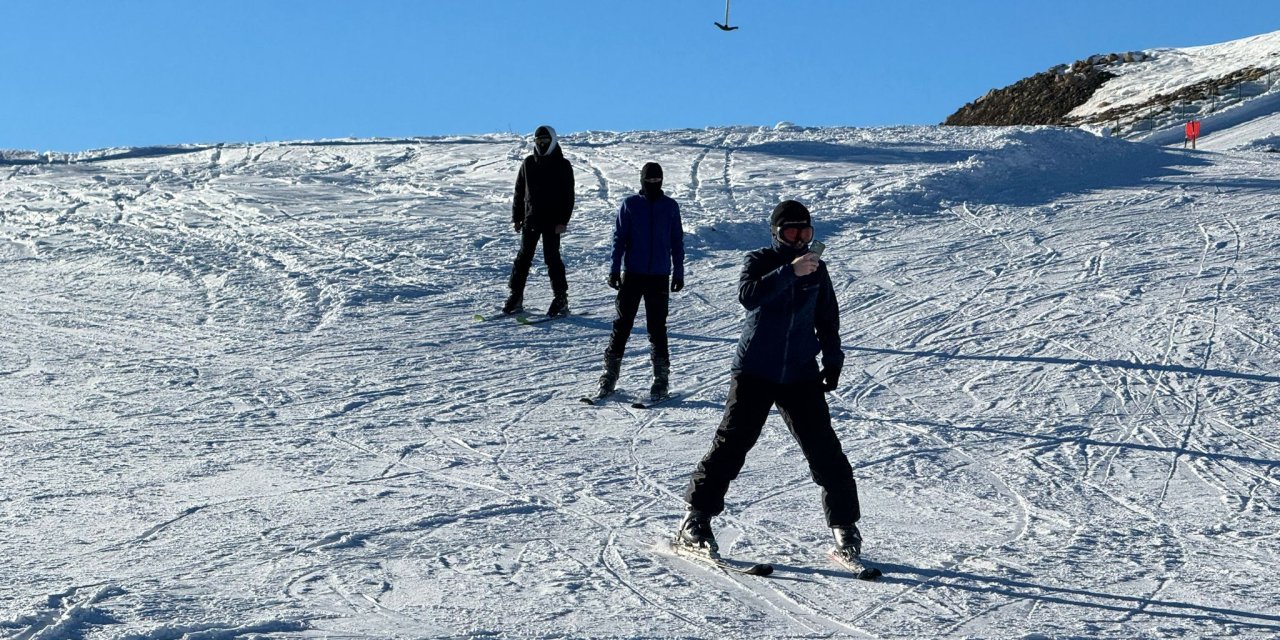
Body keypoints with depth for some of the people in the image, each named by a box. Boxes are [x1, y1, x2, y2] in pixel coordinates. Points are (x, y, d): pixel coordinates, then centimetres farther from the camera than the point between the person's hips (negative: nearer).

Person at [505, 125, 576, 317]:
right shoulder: (528, 163, 9)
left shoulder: (562, 165, -1)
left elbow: (568, 195, -4)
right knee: (523, 257, 6)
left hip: (552, 221, -4)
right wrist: (516, 217, 9)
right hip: (530, 220, 4)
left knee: (552, 258, -5)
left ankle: (561, 299, 0)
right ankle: (516, 296, 12)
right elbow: (519, 192, 13)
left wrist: (563, 220, -12)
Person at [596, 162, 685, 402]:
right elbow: (619, 238, 4)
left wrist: (678, 273, 7)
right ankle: (610, 374, 9)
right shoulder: (630, 205, 2)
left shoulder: (670, 207, 5)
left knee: (657, 328, 1)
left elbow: (677, 242, 9)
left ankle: (661, 378, 7)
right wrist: (615, 270, -2)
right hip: (632, 274, 0)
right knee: (622, 324, 2)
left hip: (659, 277, 0)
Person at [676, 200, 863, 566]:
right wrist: (790, 273, -32)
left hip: (800, 376, 3)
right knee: (732, 443, -6)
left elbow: (827, 319, 21)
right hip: (754, 372, -3)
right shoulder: (759, 262, -2)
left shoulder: (816, 269, 10)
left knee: (824, 449, -3)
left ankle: (844, 527, 7)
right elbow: (748, 296, -24)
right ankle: (696, 520, 4)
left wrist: (832, 360, 11)